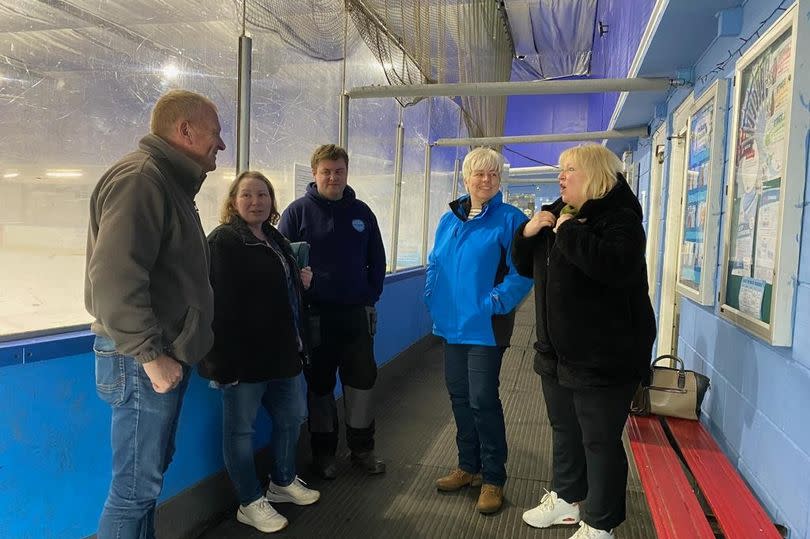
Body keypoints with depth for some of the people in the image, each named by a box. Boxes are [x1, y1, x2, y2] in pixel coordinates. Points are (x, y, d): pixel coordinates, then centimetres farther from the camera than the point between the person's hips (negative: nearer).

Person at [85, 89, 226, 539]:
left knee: (151, 469, 21)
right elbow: (113, 278, -27)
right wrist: (150, 355, -22)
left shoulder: (170, 181, 16)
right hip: (144, 363, -10)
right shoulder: (141, 177, -17)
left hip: (165, 355, 10)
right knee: (136, 485, 2)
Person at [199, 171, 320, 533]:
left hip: (282, 351, 9)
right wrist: (224, 359, -27)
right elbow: (218, 303, -21)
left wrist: (302, 282, 7)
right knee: (240, 430, 5)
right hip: (243, 355, -9)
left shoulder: (275, 239, 15)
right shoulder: (222, 241, -12)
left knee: (291, 417, 20)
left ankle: (283, 482, 40)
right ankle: (250, 503, 22)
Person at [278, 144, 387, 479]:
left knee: (362, 378, 8)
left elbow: (377, 260, 14)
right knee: (320, 383, 8)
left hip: (357, 312, 3)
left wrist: (371, 295, 4)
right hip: (316, 314, -3)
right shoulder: (298, 211, -2)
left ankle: (362, 448, 24)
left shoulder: (362, 213, 9)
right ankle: (323, 451, 23)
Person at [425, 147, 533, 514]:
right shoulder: (448, 220, 11)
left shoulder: (510, 219, -8)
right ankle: (468, 466, 31)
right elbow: (434, 264, 19)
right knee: (459, 395, 14)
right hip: (452, 322, 6)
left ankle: (493, 478, 15)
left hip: (485, 326, -6)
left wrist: (498, 301, -20)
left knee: (483, 400, -3)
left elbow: (522, 271, -12)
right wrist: (433, 298, 7)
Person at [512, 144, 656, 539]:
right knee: (564, 430, 21)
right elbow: (525, 266, 17)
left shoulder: (619, 217, -14)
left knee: (600, 441, 4)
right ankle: (567, 498, 41)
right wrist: (527, 233, -2)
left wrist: (569, 232, -24)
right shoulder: (556, 214, 12)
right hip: (556, 353, 8)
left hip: (603, 357, -8)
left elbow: (616, 265, -35)